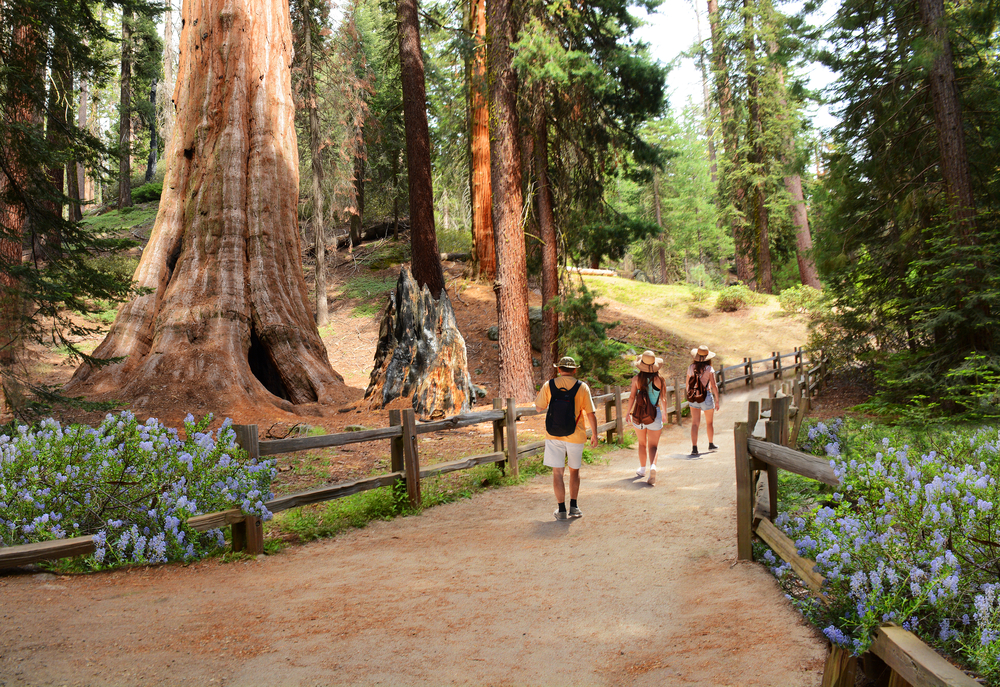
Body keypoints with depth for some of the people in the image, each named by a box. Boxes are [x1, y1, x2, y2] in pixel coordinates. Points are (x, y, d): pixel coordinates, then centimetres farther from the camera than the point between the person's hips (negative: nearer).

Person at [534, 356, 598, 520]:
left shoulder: (548, 386, -5)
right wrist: (594, 434, 6)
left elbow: (539, 408, 5)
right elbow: (591, 414, -6)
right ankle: (573, 507, 21)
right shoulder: (582, 387, -7)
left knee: (557, 472, 6)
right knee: (574, 471, 18)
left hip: (553, 437, 0)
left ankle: (561, 510, 6)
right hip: (575, 437, 0)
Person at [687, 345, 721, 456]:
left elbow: (687, 385, 8)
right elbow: (714, 386, -12)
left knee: (695, 423, 0)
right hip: (706, 396, -2)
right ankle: (711, 444, 34)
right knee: (709, 422, 18)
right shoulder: (709, 369, -9)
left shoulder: (691, 367, 1)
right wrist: (717, 401, -5)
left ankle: (694, 448, -11)